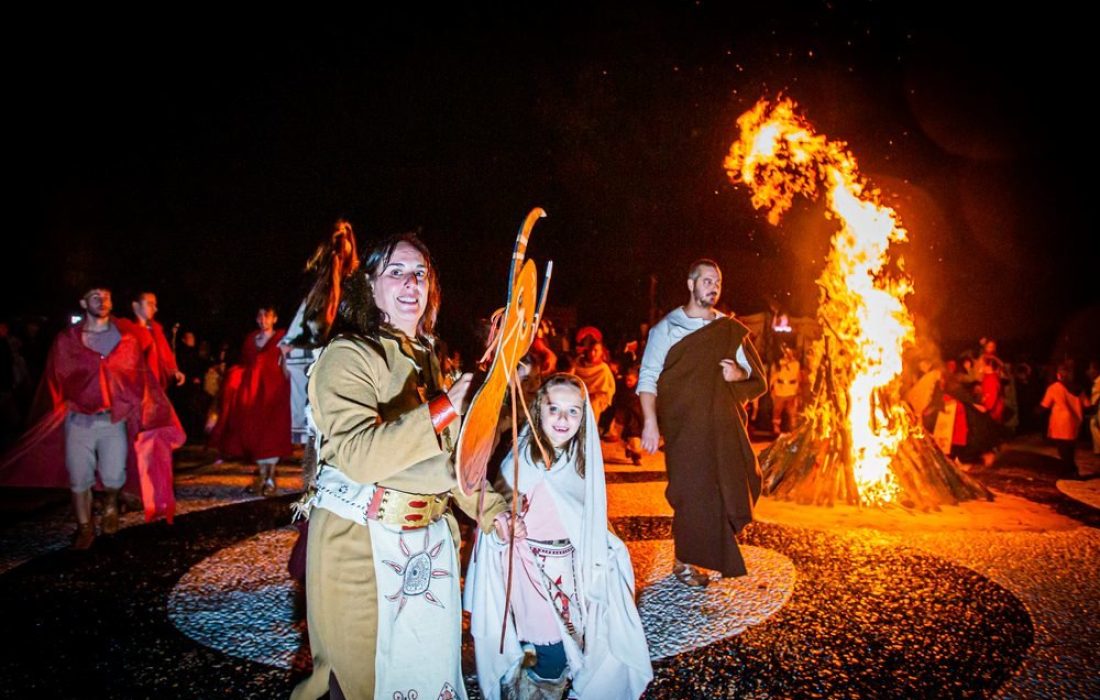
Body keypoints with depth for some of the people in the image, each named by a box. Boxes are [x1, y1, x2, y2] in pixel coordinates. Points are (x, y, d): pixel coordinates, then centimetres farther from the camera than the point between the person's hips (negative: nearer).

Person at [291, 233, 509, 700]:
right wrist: (442, 410, -31)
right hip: (361, 541, -7)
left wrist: (489, 509, 10)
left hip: (429, 536, 7)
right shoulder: (348, 355, -11)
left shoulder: (425, 357, 13)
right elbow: (358, 455, -26)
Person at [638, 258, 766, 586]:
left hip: (725, 424, 4)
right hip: (685, 425, -4)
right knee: (693, 491, -5)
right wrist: (650, 422, -18)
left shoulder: (731, 331, 12)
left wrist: (739, 374, -8)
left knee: (739, 484, -1)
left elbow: (756, 376, 16)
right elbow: (648, 377, -6)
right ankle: (685, 561, 13)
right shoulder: (667, 328, 2)